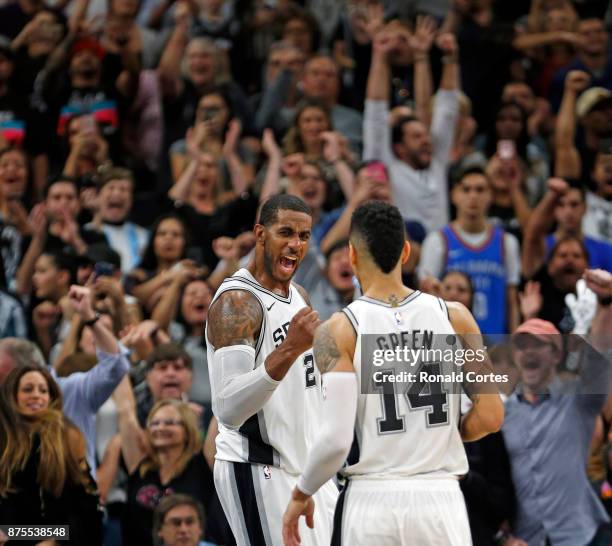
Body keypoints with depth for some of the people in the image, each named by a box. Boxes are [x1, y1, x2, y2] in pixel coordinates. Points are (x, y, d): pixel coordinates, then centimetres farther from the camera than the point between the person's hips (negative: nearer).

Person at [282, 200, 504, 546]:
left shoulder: (339, 331, -7)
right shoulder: (454, 317, 1)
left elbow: (336, 439, -14)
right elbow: (490, 417, 1)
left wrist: (301, 494, 3)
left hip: (372, 502, -2)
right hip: (441, 499, 2)